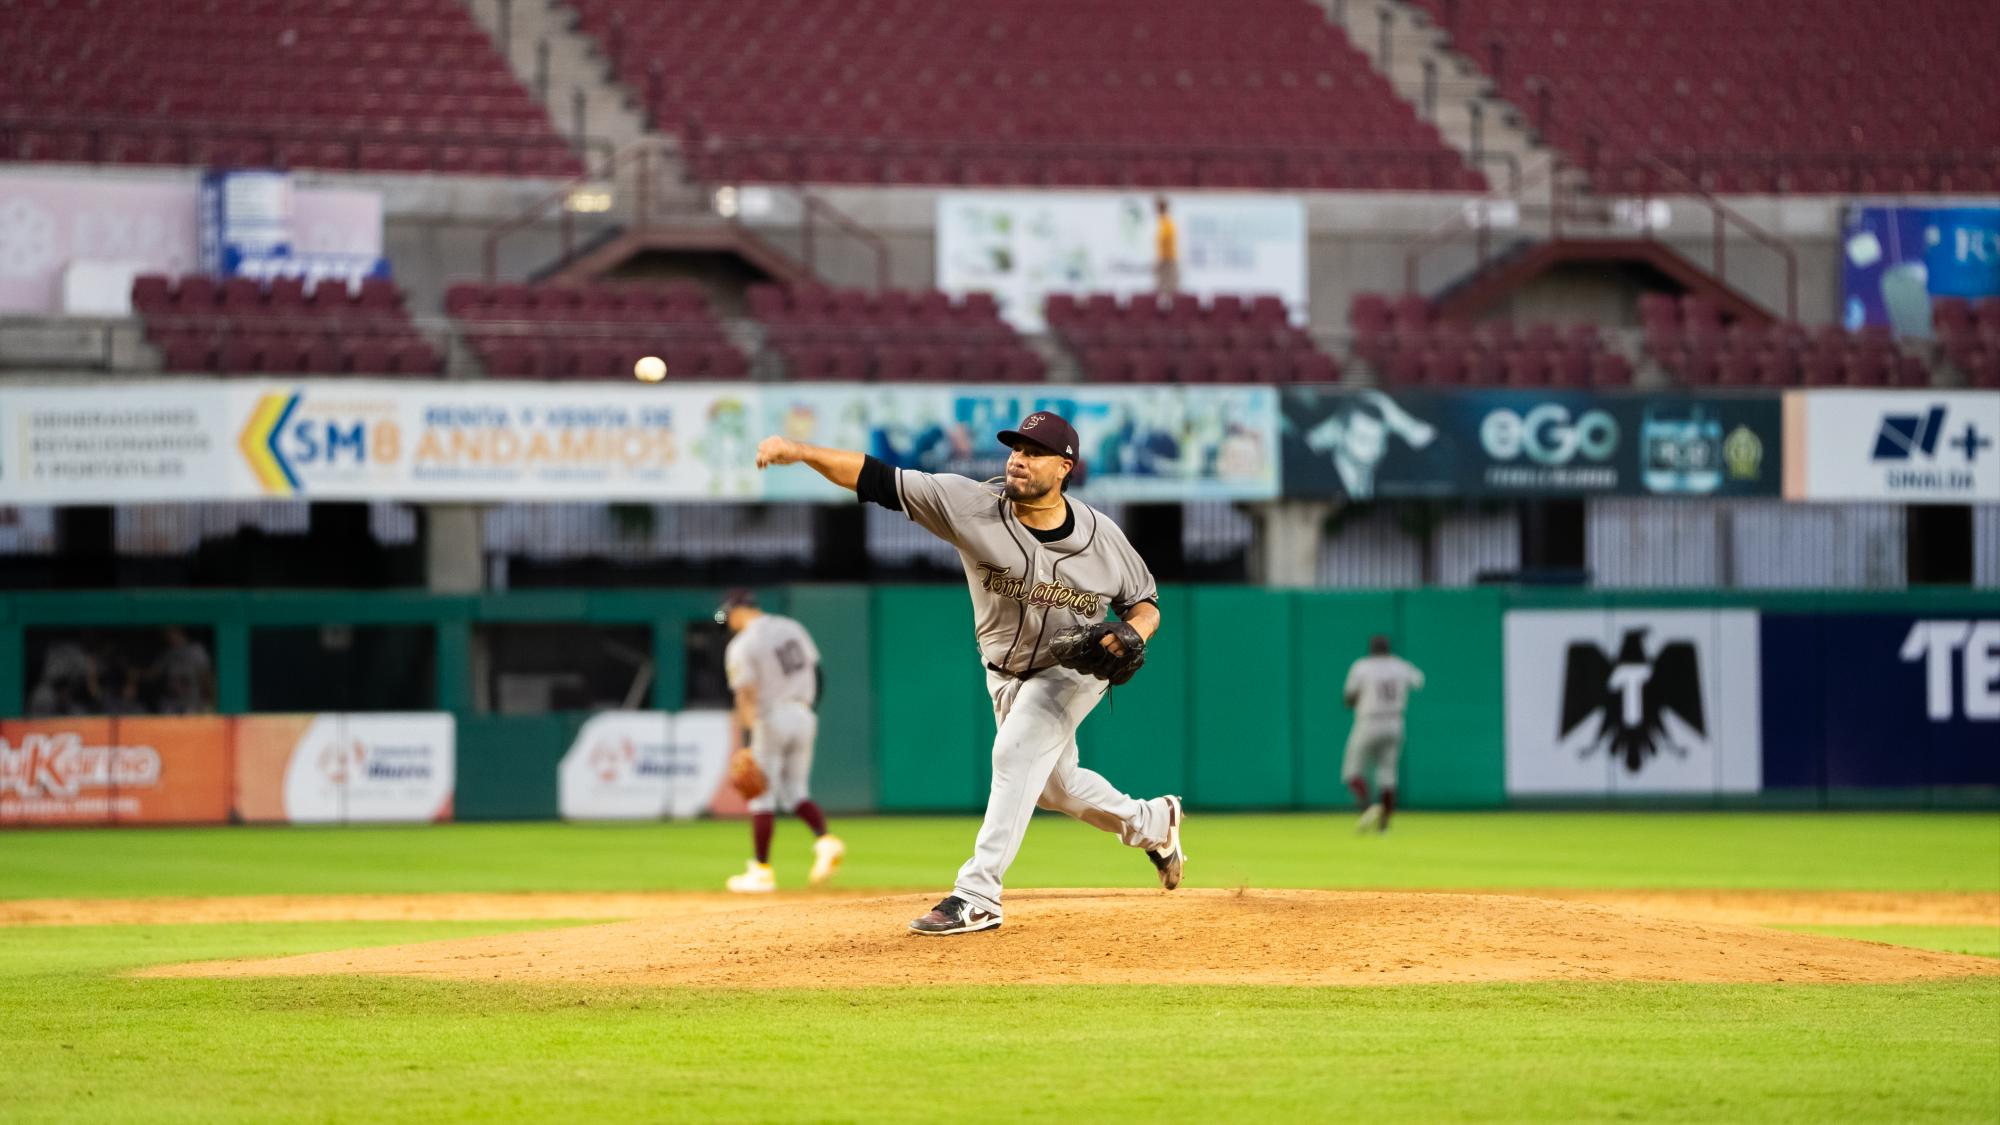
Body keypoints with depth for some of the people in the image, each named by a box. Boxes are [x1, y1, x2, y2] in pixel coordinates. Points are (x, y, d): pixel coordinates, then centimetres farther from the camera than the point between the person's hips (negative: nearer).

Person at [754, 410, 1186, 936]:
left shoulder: (1101, 536, -19)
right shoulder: (973, 506, -21)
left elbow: (1144, 600, -3)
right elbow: (877, 479, -28)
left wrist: (1133, 633, -27)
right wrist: (799, 452, -40)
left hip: (1074, 669, -4)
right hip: (1008, 675, 4)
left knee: (1016, 754, -24)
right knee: (1053, 783, 17)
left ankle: (978, 896, -24)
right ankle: (1152, 824, 44)